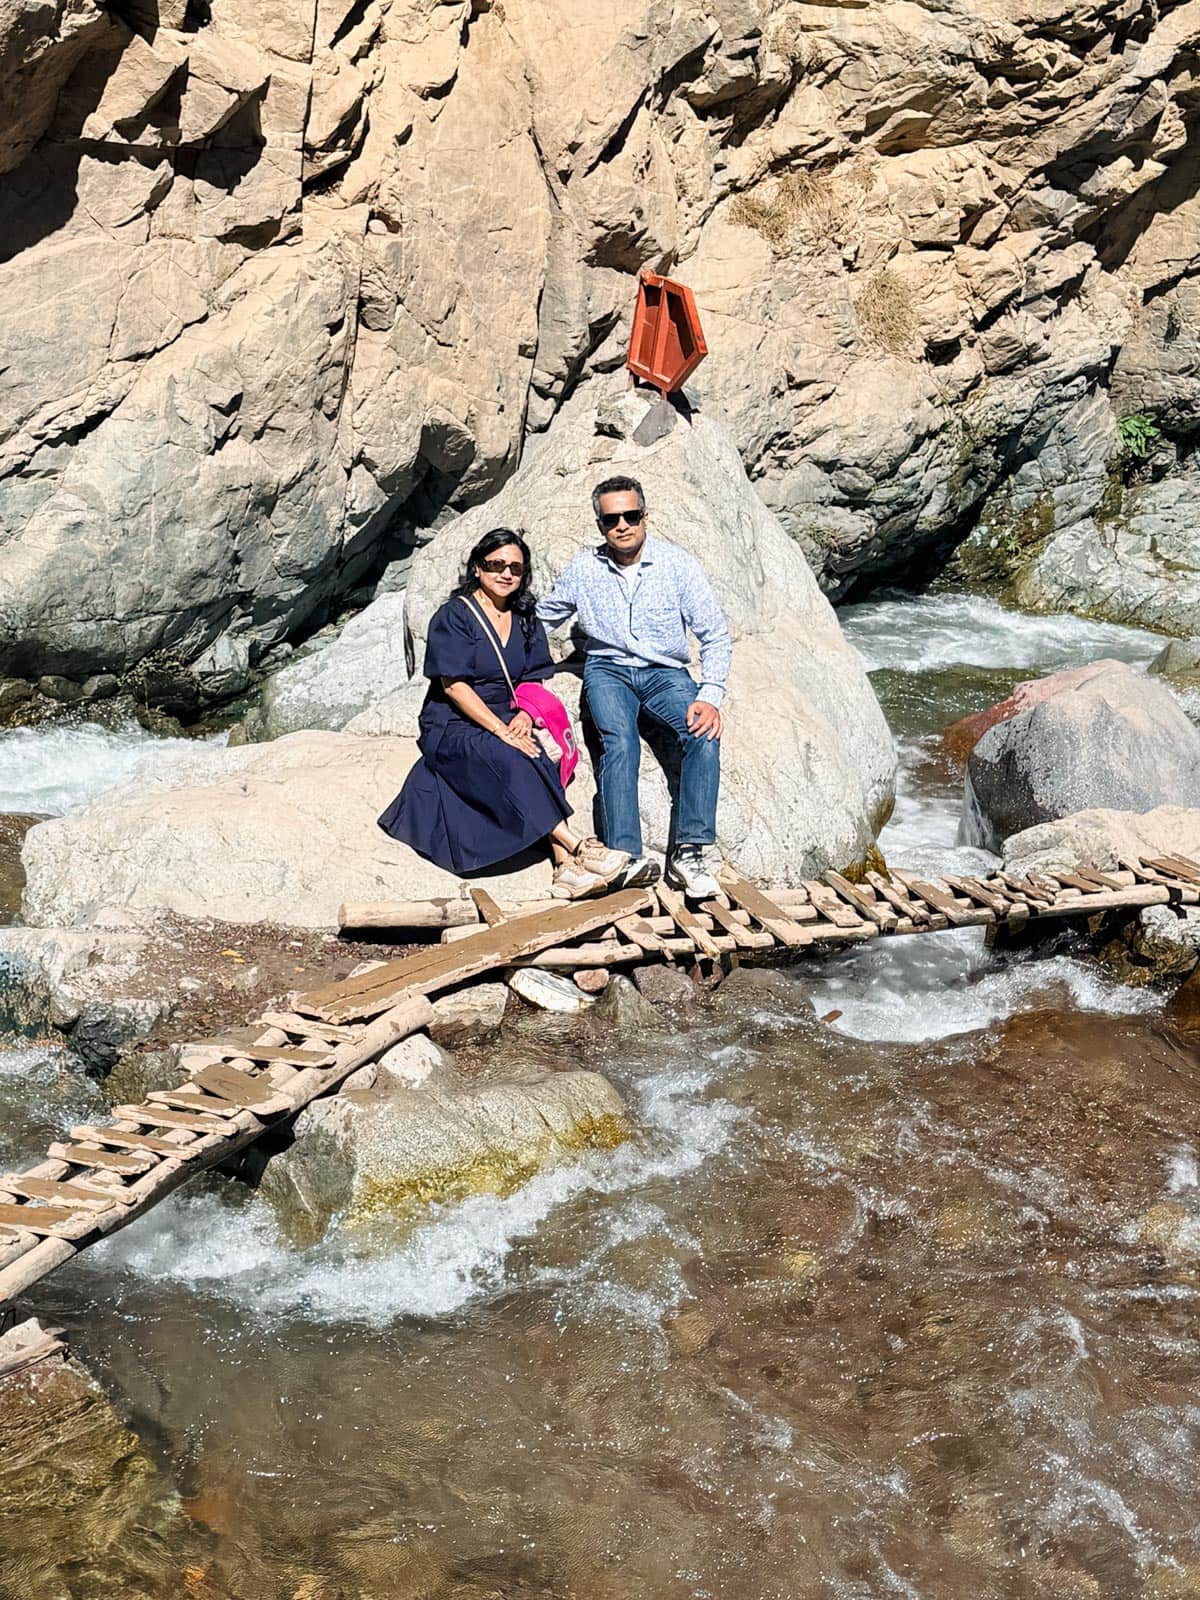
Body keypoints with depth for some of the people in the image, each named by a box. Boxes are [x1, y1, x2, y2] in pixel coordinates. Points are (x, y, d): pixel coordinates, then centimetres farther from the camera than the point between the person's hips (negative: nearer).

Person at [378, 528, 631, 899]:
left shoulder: (525, 619, 15)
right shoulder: (454, 616, -4)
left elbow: (533, 681, 14)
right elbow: (454, 685, -12)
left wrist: (525, 716, -10)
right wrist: (502, 732, -22)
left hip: (506, 723, 5)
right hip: (453, 727, -5)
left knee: (538, 760, -30)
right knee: (509, 761, -36)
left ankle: (565, 867, -44)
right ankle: (578, 848, -42)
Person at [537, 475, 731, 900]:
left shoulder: (678, 564, -2)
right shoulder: (583, 569, 4)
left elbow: (716, 636, -3)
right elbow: (542, 619, 20)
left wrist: (710, 697, -17)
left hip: (665, 673, 0)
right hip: (607, 670, 0)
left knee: (704, 731, -31)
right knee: (619, 739, -32)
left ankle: (689, 852, -35)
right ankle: (626, 857, -43)